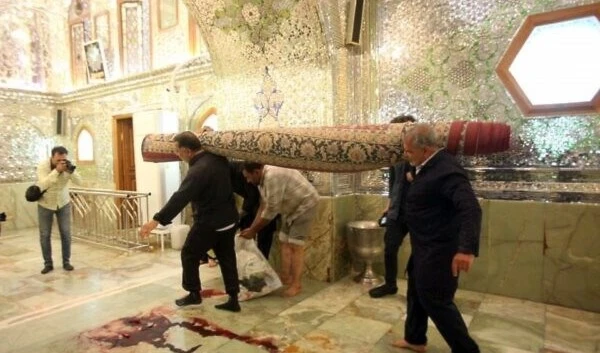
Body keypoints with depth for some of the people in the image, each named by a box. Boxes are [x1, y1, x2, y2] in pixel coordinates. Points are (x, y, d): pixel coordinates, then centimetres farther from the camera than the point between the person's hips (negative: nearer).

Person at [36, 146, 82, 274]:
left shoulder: (68, 166, -14)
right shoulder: (43, 165, -21)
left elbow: (79, 182, -20)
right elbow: (43, 185, -33)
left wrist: (71, 170, -36)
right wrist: (57, 170, -42)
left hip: (63, 203, 2)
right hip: (45, 204, -1)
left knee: (66, 233, 1)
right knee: (45, 235, 2)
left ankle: (66, 262, 13)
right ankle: (48, 263, 15)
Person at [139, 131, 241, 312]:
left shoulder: (198, 170, -23)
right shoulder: (218, 158, 0)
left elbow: (180, 198, -29)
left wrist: (157, 220, -30)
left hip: (209, 223, -8)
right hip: (229, 219, 8)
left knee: (189, 255, 13)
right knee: (227, 258, 13)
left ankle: (194, 294, 25)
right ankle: (233, 300, 16)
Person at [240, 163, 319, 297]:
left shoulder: (272, 177, -29)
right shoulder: (263, 179, 2)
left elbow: (271, 210, -26)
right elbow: (263, 207, 8)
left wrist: (253, 231, -17)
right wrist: (252, 228, 4)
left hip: (305, 205, -10)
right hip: (292, 208, 10)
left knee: (295, 246, -10)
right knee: (285, 243, 10)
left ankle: (296, 284, -1)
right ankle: (285, 277, 21)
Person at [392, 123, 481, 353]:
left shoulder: (446, 169, -25)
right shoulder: (427, 166, 5)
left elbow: (471, 208, -35)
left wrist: (467, 248, -43)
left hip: (438, 250, -10)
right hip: (425, 247, 10)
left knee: (436, 300, 0)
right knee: (416, 293, 20)